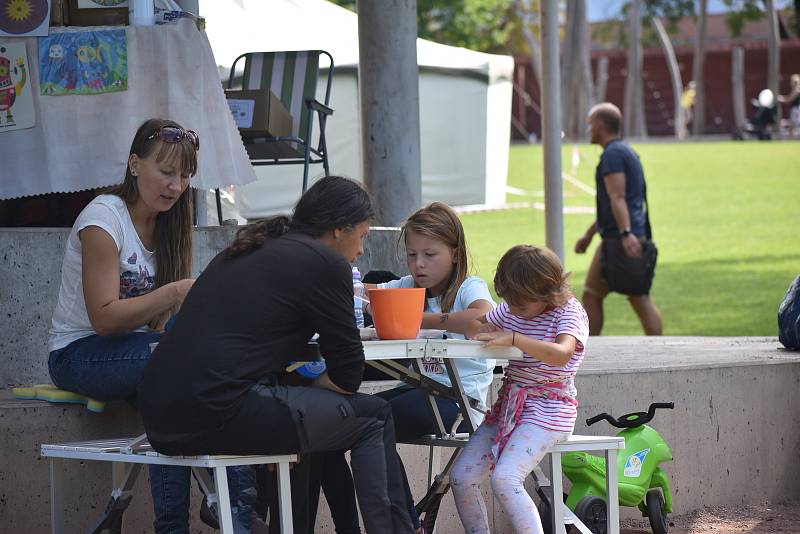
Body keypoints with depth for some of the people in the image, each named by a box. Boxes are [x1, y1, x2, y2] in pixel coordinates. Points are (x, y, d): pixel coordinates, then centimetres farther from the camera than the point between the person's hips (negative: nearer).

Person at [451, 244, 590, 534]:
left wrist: (512, 339, -37)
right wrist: (478, 329, 1)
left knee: (505, 478, -28)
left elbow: (561, 354, -30)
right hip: (508, 404, 8)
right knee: (461, 477, -7)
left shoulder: (569, 313, -11)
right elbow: (477, 323, 26)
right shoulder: (510, 310, 10)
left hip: (547, 409, -8)